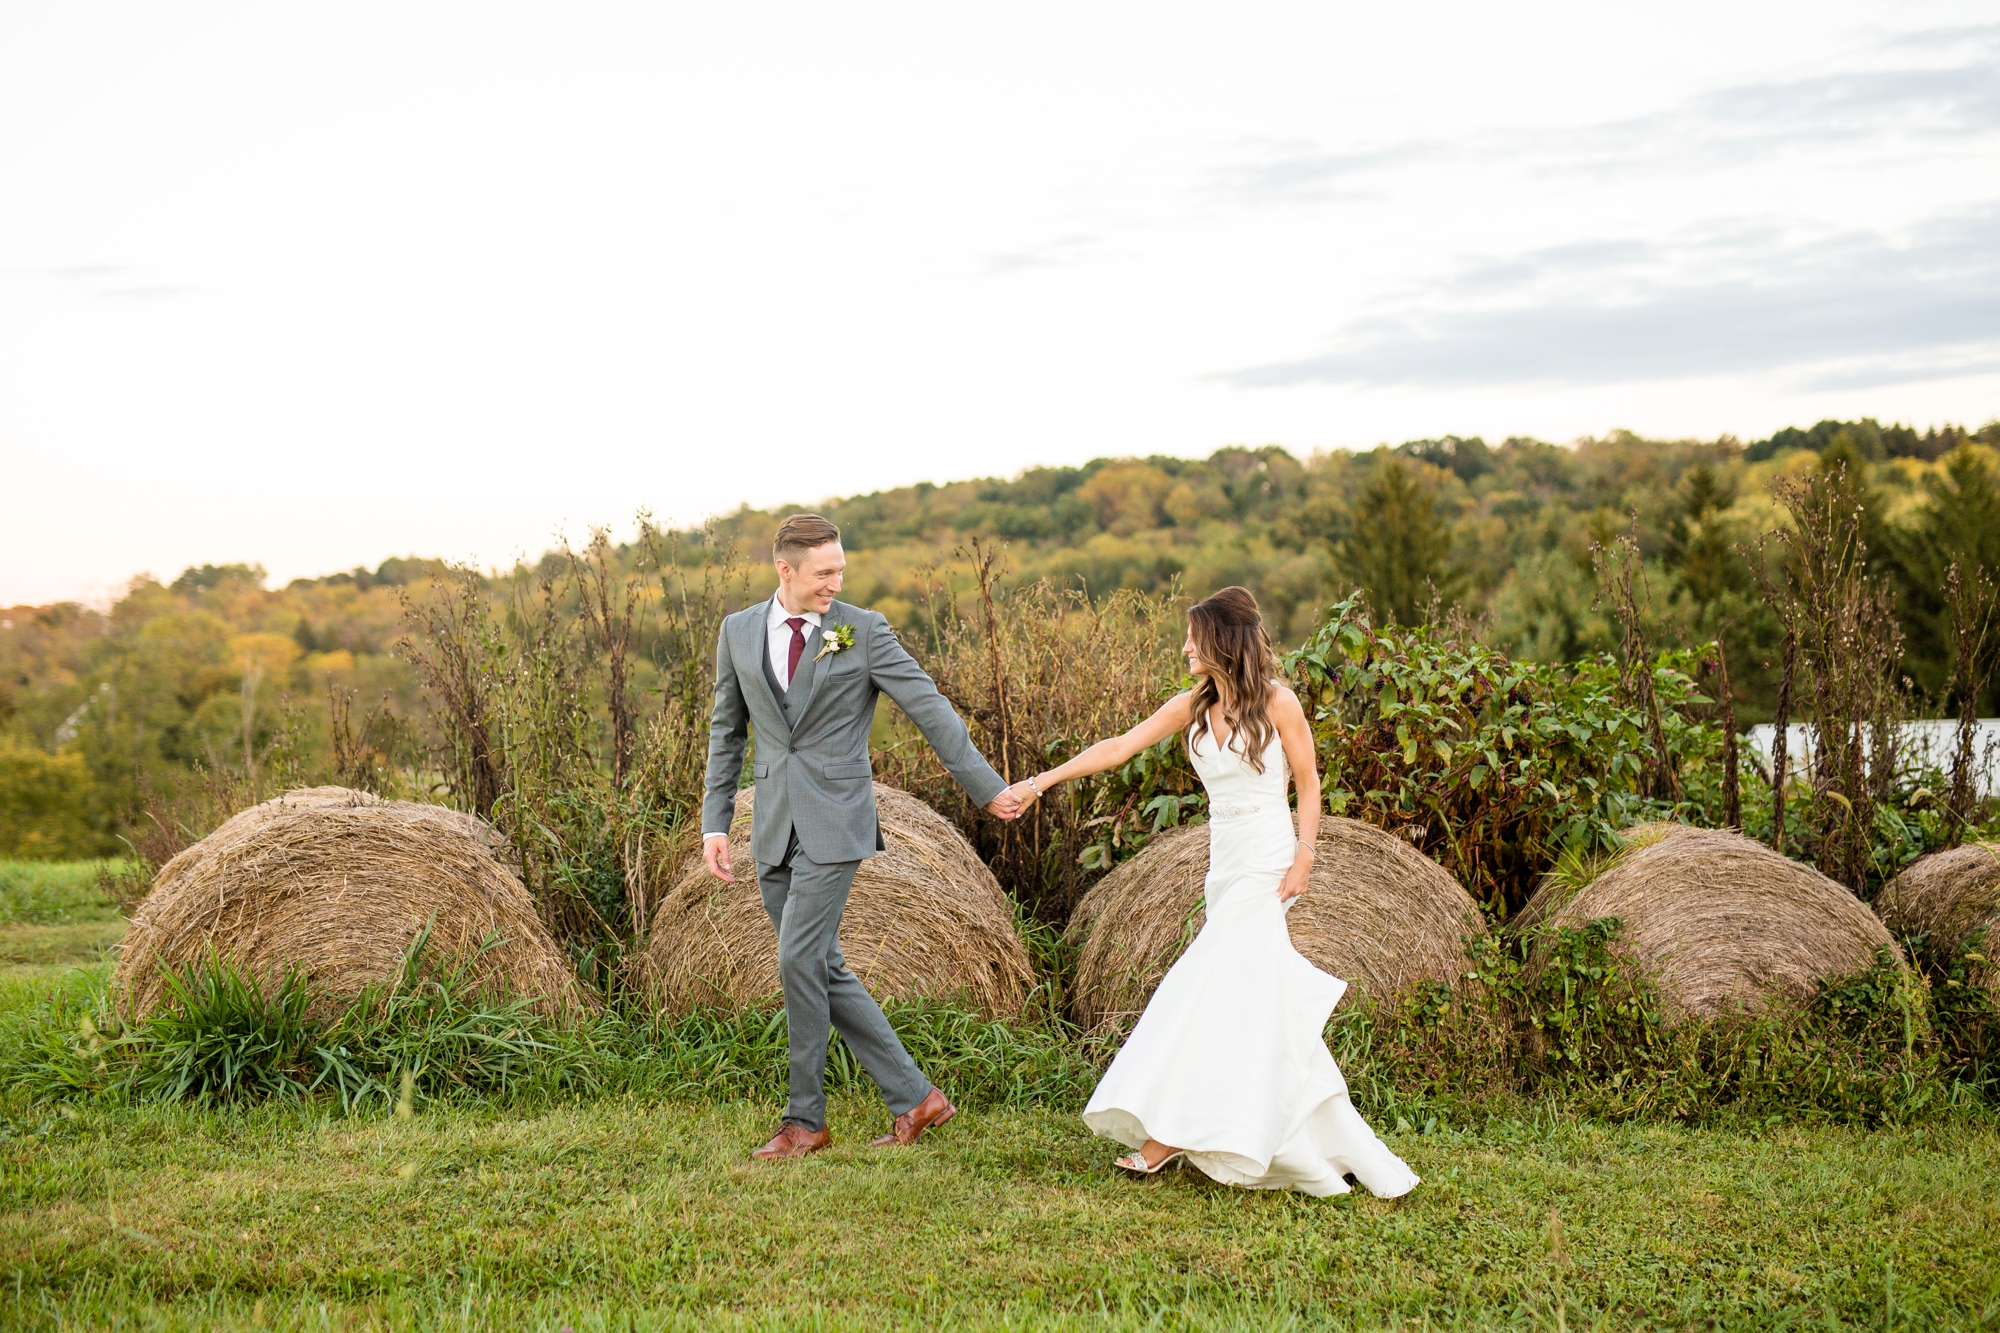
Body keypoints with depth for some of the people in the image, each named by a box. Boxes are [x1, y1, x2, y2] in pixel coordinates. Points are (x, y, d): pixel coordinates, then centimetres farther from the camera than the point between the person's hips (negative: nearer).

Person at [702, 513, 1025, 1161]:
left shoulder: (863, 630, -4)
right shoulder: (738, 631, 7)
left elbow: (930, 709, -3)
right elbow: (727, 730, 14)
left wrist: (988, 788, -4)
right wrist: (715, 824, 9)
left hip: (834, 821, -5)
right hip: (774, 827, 5)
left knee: (800, 962, -11)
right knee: (824, 970, 6)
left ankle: (805, 1119, 4)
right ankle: (915, 1098, 15)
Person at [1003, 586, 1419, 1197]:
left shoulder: (1277, 702, -8)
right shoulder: (1193, 707, 7)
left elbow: (1308, 785, -3)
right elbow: (1119, 747, 5)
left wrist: (1303, 858, -13)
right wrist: (1044, 779, -1)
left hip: (1266, 865, -6)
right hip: (1225, 864, 6)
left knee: (1213, 987, -10)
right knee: (1262, 998, 7)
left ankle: (1170, 1132, -5)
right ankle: (1335, 1143, 17)